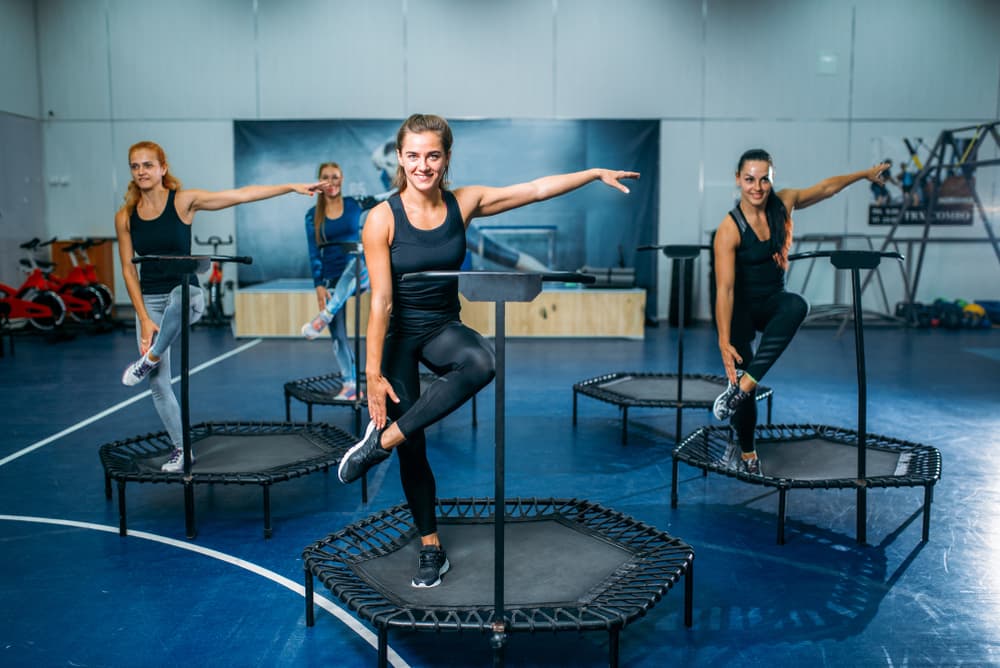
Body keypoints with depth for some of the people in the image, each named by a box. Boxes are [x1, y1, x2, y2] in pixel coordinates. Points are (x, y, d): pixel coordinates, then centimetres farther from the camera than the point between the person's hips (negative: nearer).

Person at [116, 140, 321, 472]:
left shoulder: (183, 201, -7)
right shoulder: (125, 216, 0)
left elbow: (241, 194, -12)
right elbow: (128, 269, 1)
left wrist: (291, 187, -17)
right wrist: (144, 318, -7)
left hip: (186, 293, -3)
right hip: (147, 301, 3)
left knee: (182, 293, -42)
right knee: (158, 384, 1)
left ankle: (151, 358, -18)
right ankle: (181, 448, 20)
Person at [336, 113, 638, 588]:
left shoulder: (463, 203, -5)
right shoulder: (382, 219, -15)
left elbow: (536, 189, 0)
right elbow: (381, 301, -17)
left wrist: (597, 173, -2)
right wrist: (373, 374, -17)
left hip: (444, 327, 3)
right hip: (397, 336, -2)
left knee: (480, 363, -34)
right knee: (413, 448, 2)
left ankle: (382, 440, -21)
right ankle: (431, 548, 23)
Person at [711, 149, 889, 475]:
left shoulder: (783, 202, -5)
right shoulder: (729, 230, -22)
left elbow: (827, 187, 16)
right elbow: (724, 289, -29)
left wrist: (865, 174, 26)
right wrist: (724, 342, -37)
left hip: (773, 301, 4)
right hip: (741, 308, -4)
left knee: (797, 305, -32)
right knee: (739, 371, -7)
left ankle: (743, 384, -34)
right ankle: (746, 452, 20)